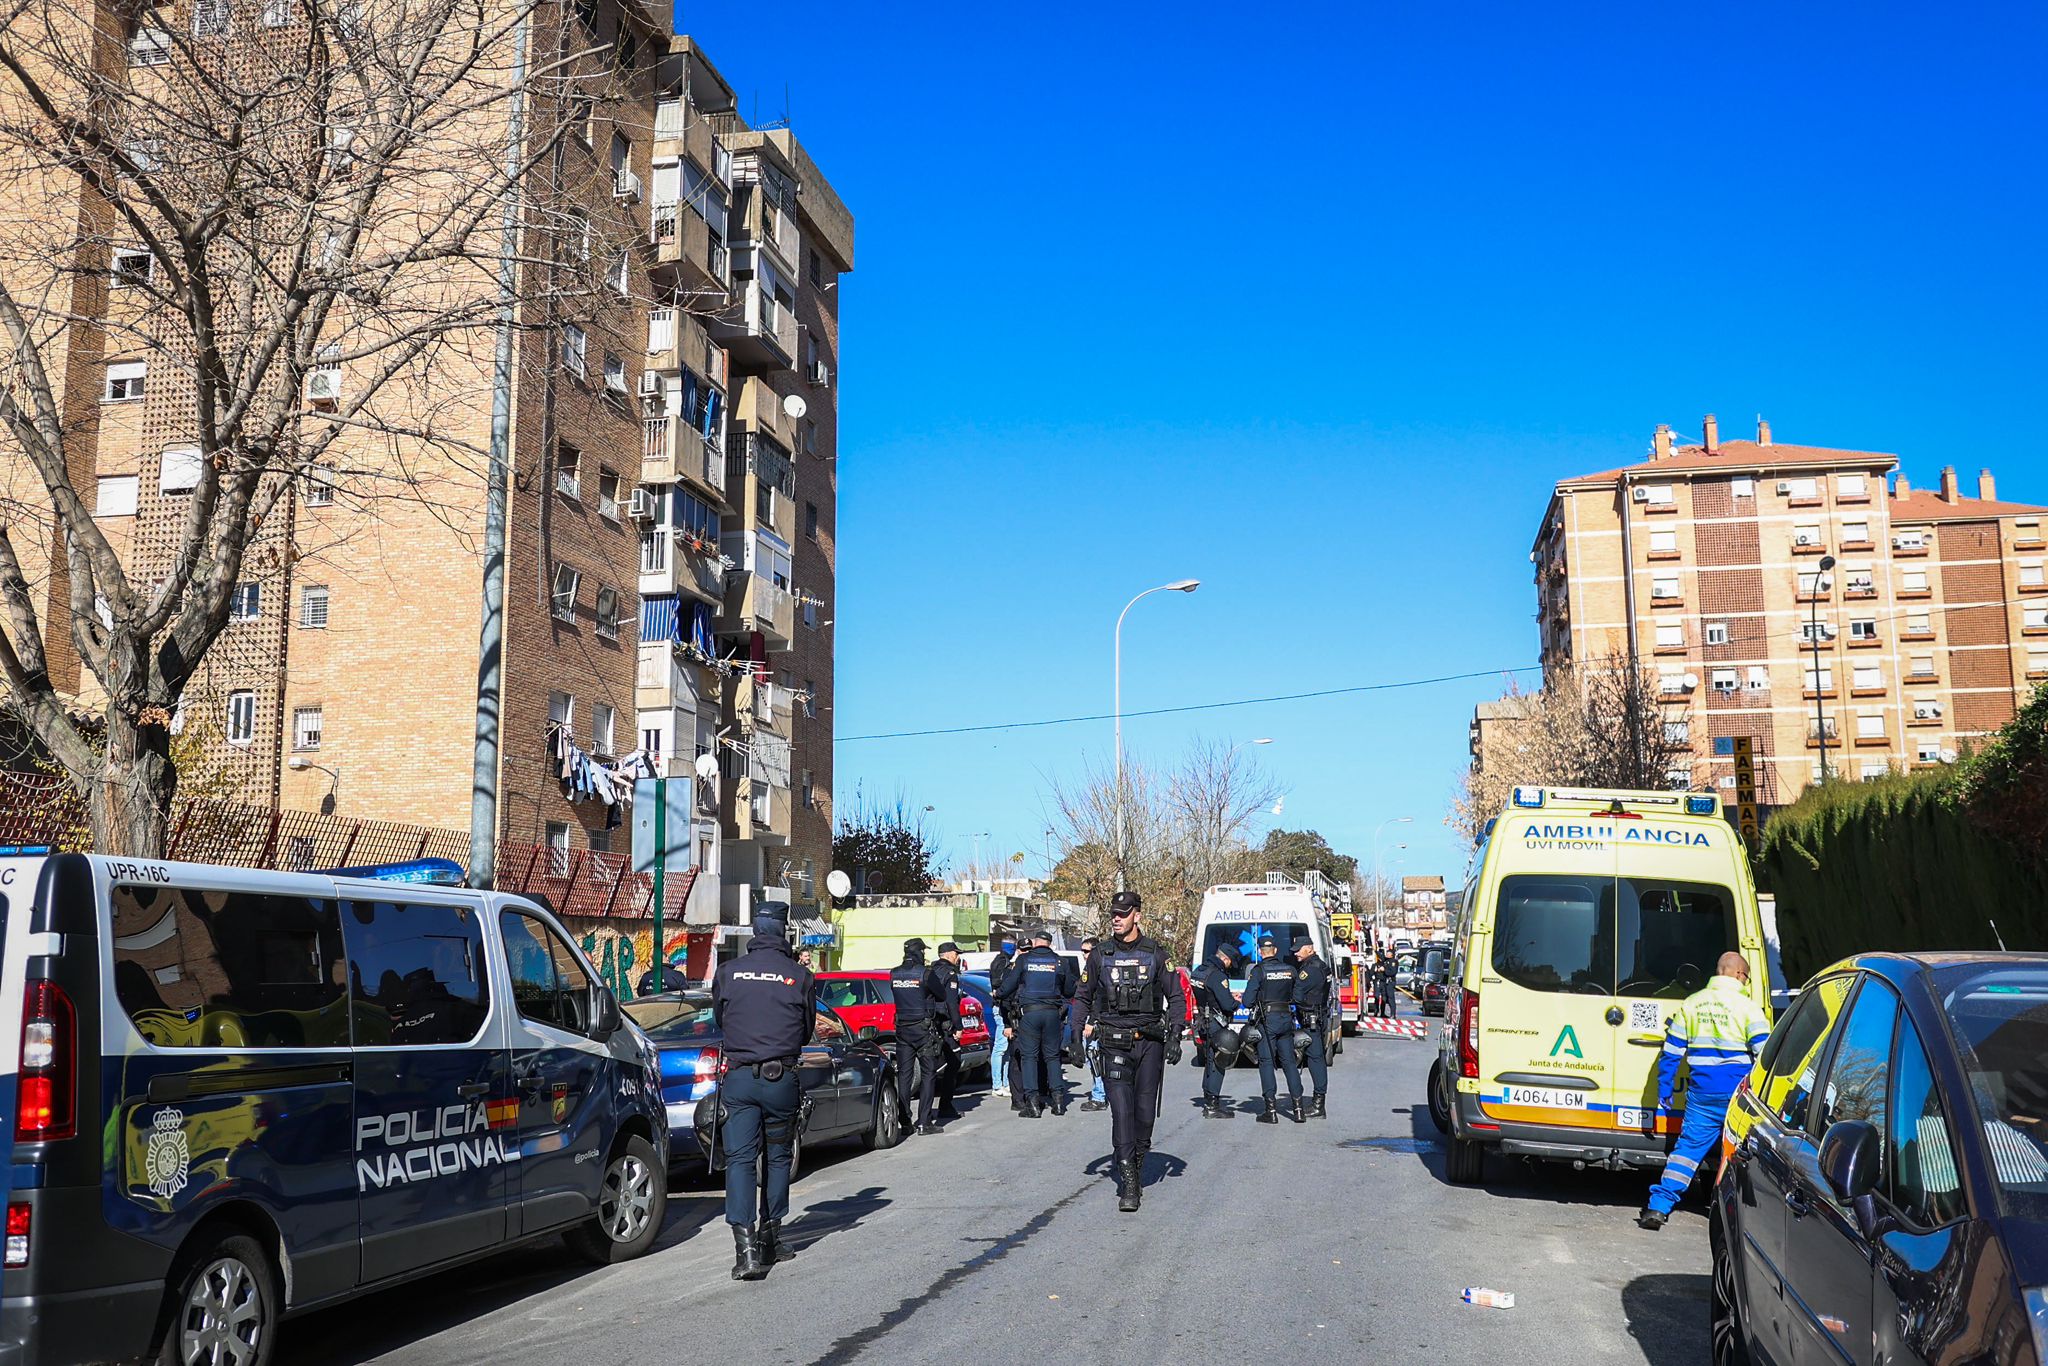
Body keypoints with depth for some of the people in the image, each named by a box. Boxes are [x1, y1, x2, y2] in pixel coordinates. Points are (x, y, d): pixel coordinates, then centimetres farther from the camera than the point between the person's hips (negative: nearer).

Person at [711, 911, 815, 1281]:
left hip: (738, 1077, 0)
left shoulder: (728, 972, 3)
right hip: (781, 1079, 0)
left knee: (739, 1159, 0)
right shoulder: (800, 976, 0)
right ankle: (771, 1237, 23)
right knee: (779, 1157, 16)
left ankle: (745, 1246, -12)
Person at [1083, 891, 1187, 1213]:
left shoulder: (1155, 954, 3)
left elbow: (1176, 997, 6)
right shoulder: (1101, 956, 6)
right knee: (1121, 1111, -10)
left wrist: (1174, 1036, -4)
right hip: (1114, 1044, 0)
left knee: (1145, 1111, 3)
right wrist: (1082, 1034, 7)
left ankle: (1138, 1160, 27)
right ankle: (1128, 1185, -11)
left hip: (1150, 1041, 0)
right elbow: (1084, 998, 16)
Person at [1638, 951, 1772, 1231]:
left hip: (1701, 1092, 3)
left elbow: (1671, 1052, 9)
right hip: (1738, 1092, -3)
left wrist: (1664, 1091, 14)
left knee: (1687, 1145, 5)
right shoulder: (1747, 1006, -3)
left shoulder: (1692, 1003, 9)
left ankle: (1657, 1208, -2)